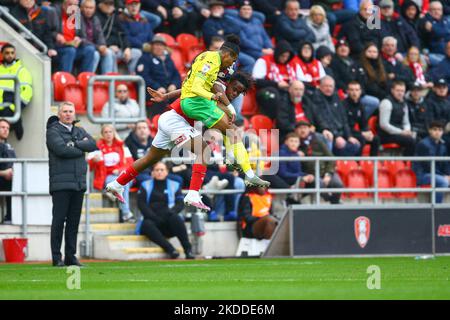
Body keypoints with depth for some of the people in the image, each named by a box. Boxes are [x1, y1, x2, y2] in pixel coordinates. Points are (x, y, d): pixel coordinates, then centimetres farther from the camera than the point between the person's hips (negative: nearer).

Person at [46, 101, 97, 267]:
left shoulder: (79, 131, 17)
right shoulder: (53, 131, -1)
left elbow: (93, 145, 2)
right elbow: (62, 149, -16)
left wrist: (74, 144, -11)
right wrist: (82, 148, -3)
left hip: (78, 183, 6)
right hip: (60, 183, -6)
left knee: (74, 221, 7)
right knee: (59, 220, -6)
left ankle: (71, 256, 12)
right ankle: (56, 257, -3)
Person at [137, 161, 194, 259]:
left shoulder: (174, 185, 16)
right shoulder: (145, 186, 15)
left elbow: (180, 204, 6)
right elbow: (141, 204, 3)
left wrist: (171, 212, -16)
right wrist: (154, 217, -14)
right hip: (152, 220, 0)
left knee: (175, 218, -34)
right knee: (147, 225, -35)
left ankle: (188, 250, -38)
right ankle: (170, 249, -45)